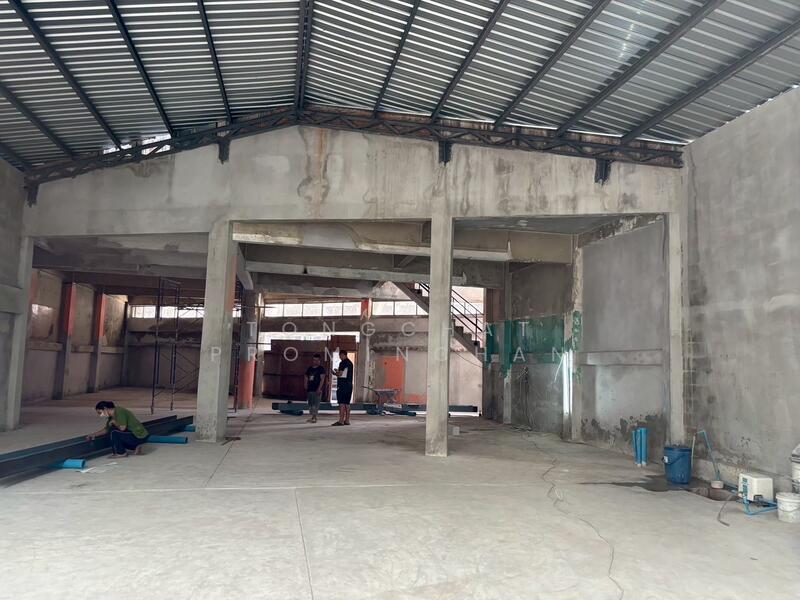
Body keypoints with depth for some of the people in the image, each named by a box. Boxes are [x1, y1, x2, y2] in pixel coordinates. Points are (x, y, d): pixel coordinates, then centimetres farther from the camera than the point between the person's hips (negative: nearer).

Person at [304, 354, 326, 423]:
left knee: (315, 404, -9)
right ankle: (313, 417, 15)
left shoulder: (321, 369, -3)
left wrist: (319, 389, -17)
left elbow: (322, 379, -10)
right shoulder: (309, 369, 14)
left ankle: (314, 417, -10)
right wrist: (306, 389, 11)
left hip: (317, 390, -6)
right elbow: (306, 379, 19)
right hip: (310, 389, 7)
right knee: (310, 404, 9)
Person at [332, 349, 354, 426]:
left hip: (343, 385, -9)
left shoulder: (343, 363, -11)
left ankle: (341, 420, -11)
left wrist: (335, 373, 5)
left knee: (342, 403, -9)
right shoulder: (350, 362, 17)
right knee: (347, 403, 11)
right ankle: (347, 420, 12)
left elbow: (340, 374, -15)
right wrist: (338, 372, 24)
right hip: (349, 385, 9)